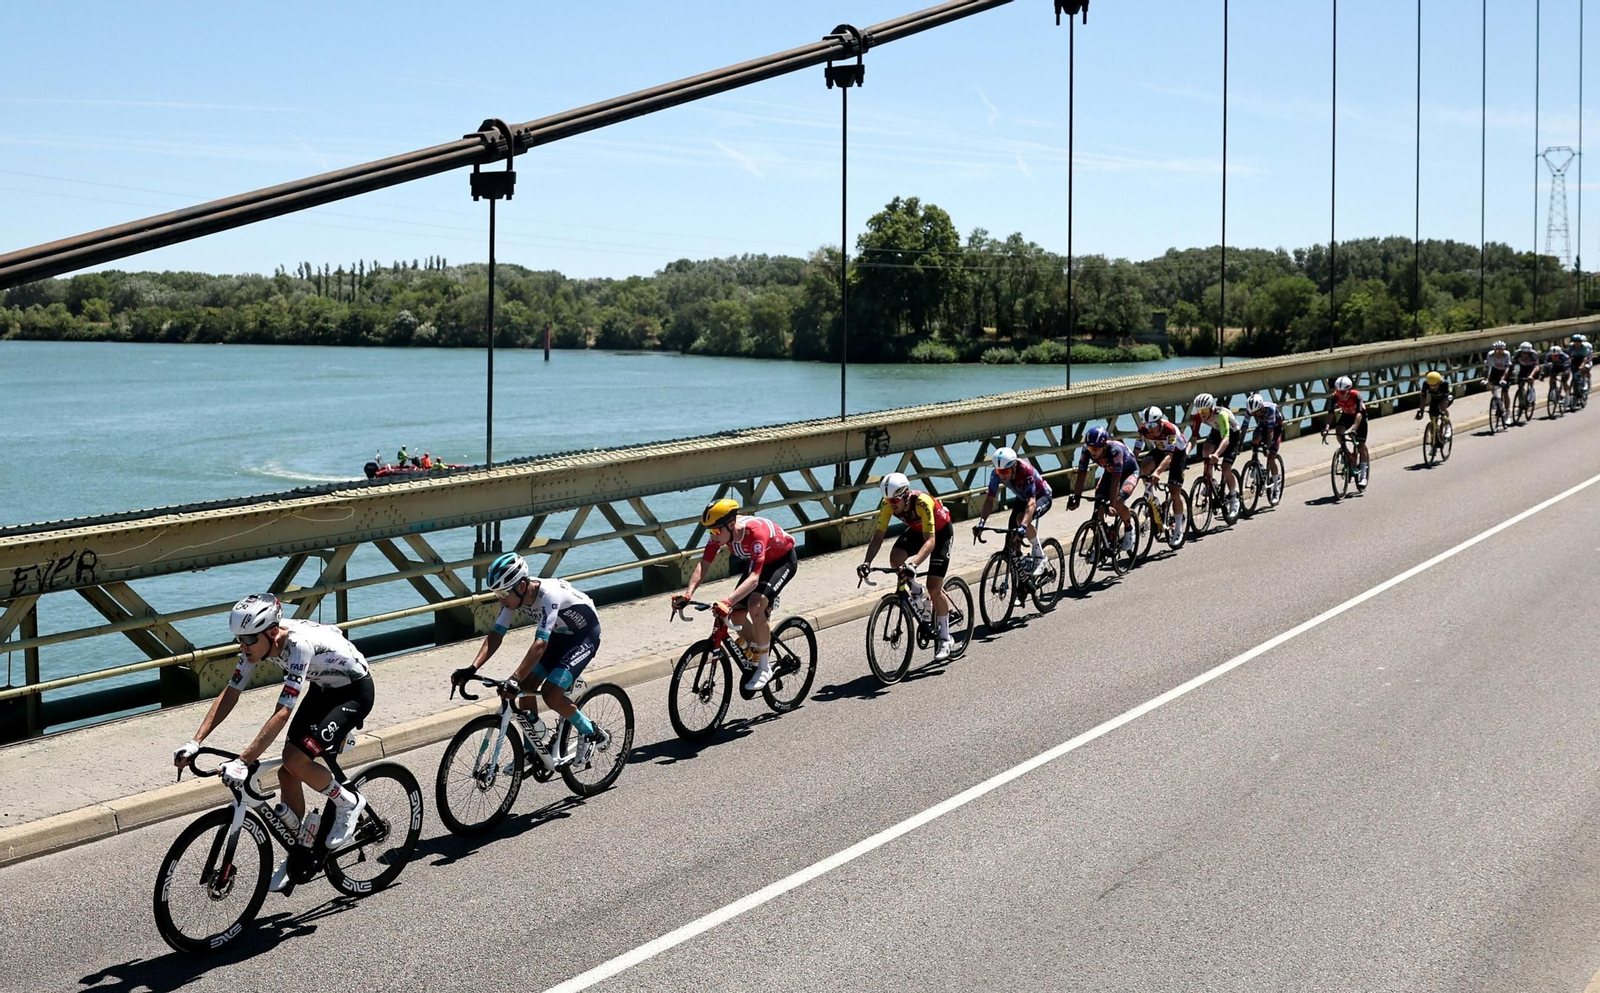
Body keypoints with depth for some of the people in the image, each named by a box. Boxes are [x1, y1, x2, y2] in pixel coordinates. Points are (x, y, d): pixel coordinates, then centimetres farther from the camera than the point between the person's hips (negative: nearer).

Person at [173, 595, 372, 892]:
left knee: (295, 761, -22)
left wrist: (243, 761, -44)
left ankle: (348, 803, 2)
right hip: (322, 688, 8)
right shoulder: (259, 642, -14)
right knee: (287, 775, 2)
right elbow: (229, 693, -8)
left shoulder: (299, 644, -37)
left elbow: (282, 713, -41)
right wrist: (196, 742, -16)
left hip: (354, 692, -8)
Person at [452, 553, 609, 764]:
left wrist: (515, 680, -54)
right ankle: (533, 751, 11)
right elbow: (495, 635, -16)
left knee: (550, 694, -20)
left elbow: (540, 644, -46)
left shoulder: (549, 595, -38)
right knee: (525, 687, -5)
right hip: (559, 634, 8)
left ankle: (592, 734, 3)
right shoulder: (514, 595, -16)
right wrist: (472, 668, -29)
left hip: (584, 635, -8)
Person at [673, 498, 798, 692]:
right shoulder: (721, 532, -22)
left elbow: (754, 578, -46)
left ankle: (764, 668, -13)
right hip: (757, 562, 7)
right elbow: (703, 564, -22)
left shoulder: (755, 532, -40)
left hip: (783, 561, -7)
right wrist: (688, 593, -38)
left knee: (756, 606, -28)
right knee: (736, 613, -6)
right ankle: (756, 656, 19)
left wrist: (727, 602, -57)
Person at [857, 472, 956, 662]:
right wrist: (867, 562, -37)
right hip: (916, 530, 5)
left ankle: (945, 639, 5)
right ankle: (916, 592, 6)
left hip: (940, 532, -5)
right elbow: (878, 535, -22)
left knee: (934, 587, -12)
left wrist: (913, 563, -59)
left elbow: (930, 541, -45)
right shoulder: (888, 504, -24)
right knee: (895, 559, -25)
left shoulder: (922, 502, -40)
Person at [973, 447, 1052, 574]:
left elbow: (1031, 502, -46)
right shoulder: (997, 473, -24)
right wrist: (981, 522, -37)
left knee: (1022, 519, -33)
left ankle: (1039, 556, -15)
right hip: (1022, 498, 6)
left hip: (1041, 497, -6)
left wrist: (1023, 526, -59)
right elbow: (990, 499, -22)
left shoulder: (1025, 471, -39)